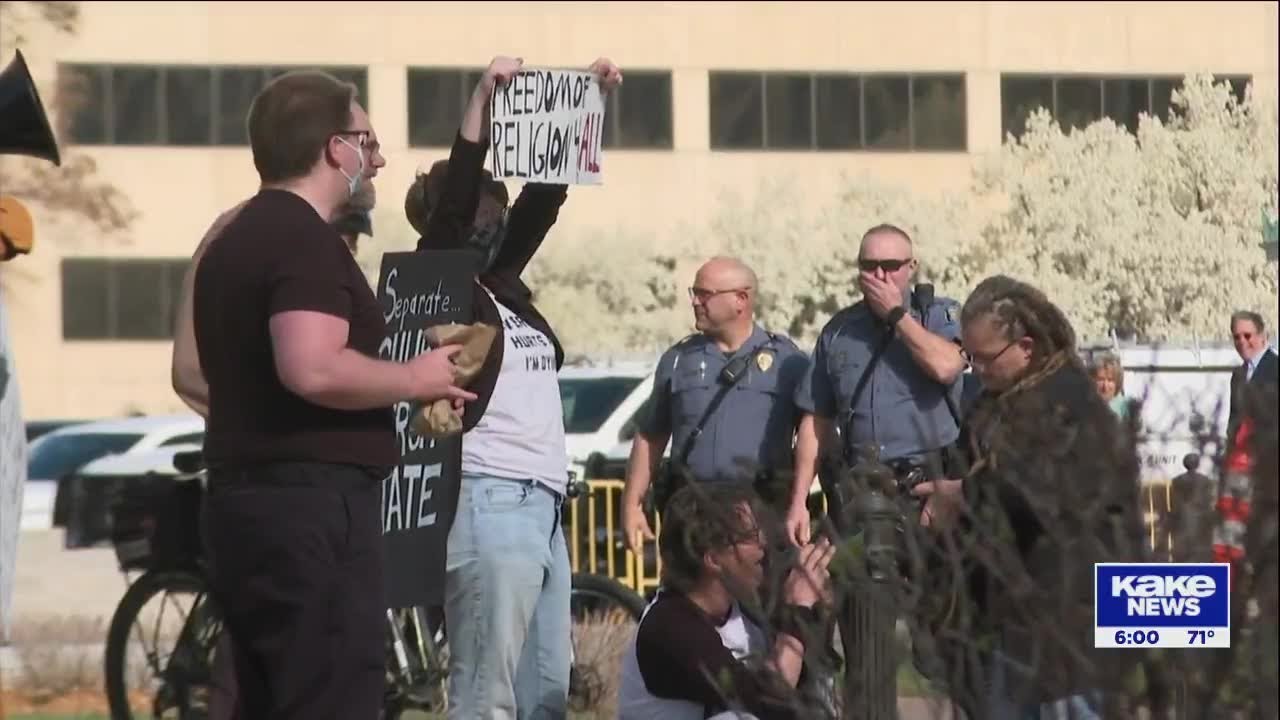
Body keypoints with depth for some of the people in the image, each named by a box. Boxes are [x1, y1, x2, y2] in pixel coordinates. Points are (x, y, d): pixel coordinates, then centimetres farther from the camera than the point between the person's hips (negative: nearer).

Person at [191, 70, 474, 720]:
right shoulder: (306, 240, -13)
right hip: (311, 507, -10)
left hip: (247, 501, 10)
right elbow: (313, 369, -28)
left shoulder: (236, 239, 19)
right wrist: (415, 379, -12)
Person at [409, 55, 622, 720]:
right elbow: (453, 198, -15)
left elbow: (543, 197, 19)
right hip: (491, 503, -9)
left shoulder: (500, 285, 18)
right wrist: (483, 98, -22)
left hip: (541, 506, 9)